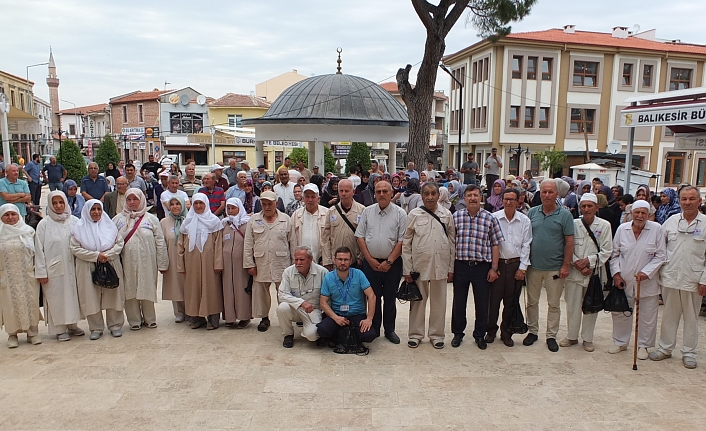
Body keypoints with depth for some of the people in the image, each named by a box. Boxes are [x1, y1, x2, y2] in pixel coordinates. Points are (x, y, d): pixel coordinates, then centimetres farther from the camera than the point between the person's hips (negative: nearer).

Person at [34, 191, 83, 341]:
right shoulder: (44, 224, -3)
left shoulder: (74, 221, 2)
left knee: (72, 295, 10)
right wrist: (41, 271, -6)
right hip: (53, 268, -2)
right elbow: (39, 249, -3)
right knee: (56, 298, 4)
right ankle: (59, 329, 14)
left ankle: (72, 324, 23)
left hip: (71, 267, 2)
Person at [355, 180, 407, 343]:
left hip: (392, 263, -1)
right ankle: (374, 329, 22)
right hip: (370, 262, 2)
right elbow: (360, 237, 3)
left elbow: (402, 240, -6)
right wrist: (370, 259, -5)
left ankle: (389, 330, 21)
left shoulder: (400, 214, -2)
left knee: (390, 298, 8)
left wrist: (389, 262, -11)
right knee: (373, 297, 10)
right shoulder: (367, 212, 5)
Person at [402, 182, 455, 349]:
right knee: (418, 301, 8)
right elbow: (406, 243, 1)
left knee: (439, 301, 10)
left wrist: (451, 268, 4)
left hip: (441, 265, 1)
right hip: (419, 265, -1)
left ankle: (436, 334, 22)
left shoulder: (447, 215, 5)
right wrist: (407, 269, -3)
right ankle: (415, 334, 20)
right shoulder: (414, 215, 1)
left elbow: (452, 242, 7)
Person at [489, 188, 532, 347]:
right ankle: (491, 330, 19)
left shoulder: (524, 220, 2)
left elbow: (526, 245, 3)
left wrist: (522, 268, -1)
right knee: (494, 299, 2)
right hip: (497, 263, -1)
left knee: (511, 301, 9)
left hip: (516, 264, 1)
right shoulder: (494, 218, -3)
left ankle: (506, 332, 23)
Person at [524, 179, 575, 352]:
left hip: (555, 267, -3)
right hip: (534, 265, 3)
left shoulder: (564, 214, -4)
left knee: (554, 303, 7)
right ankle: (532, 331, 26)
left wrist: (566, 265, -8)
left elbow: (569, 241, -4)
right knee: (532, 301, 12)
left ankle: (551, 336, 19)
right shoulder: (532, 212, 4)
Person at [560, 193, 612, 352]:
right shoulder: (574, 224, -2)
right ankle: (572, 336, 22)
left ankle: (587, 339, 22)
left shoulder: (604, 225, -2)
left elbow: (607, 251, -2)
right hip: (574, 272, 0)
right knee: (573, 306, 6)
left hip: (595, 272, 0)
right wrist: (578, 264, -11)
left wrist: (588, 261, -12)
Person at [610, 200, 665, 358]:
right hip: (624, 281, 2)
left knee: (647, 317, 9)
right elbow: (615, 254, 6)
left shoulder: (656, 229, -7)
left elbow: (661, 255, -5)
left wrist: (646, 272, -14)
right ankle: (620, 342, 30)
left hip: (648, 282, -2)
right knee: (620, 313, 13)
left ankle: (644, 345, 27)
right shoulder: (622, 229, -1)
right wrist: (616, 273, -2)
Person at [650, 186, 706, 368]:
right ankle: (665, 348, 24)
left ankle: (689, 353, 23)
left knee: (691, 318, 10)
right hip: (670, 277, 2)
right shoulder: (671, 221, 3)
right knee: (669, 316, 12)